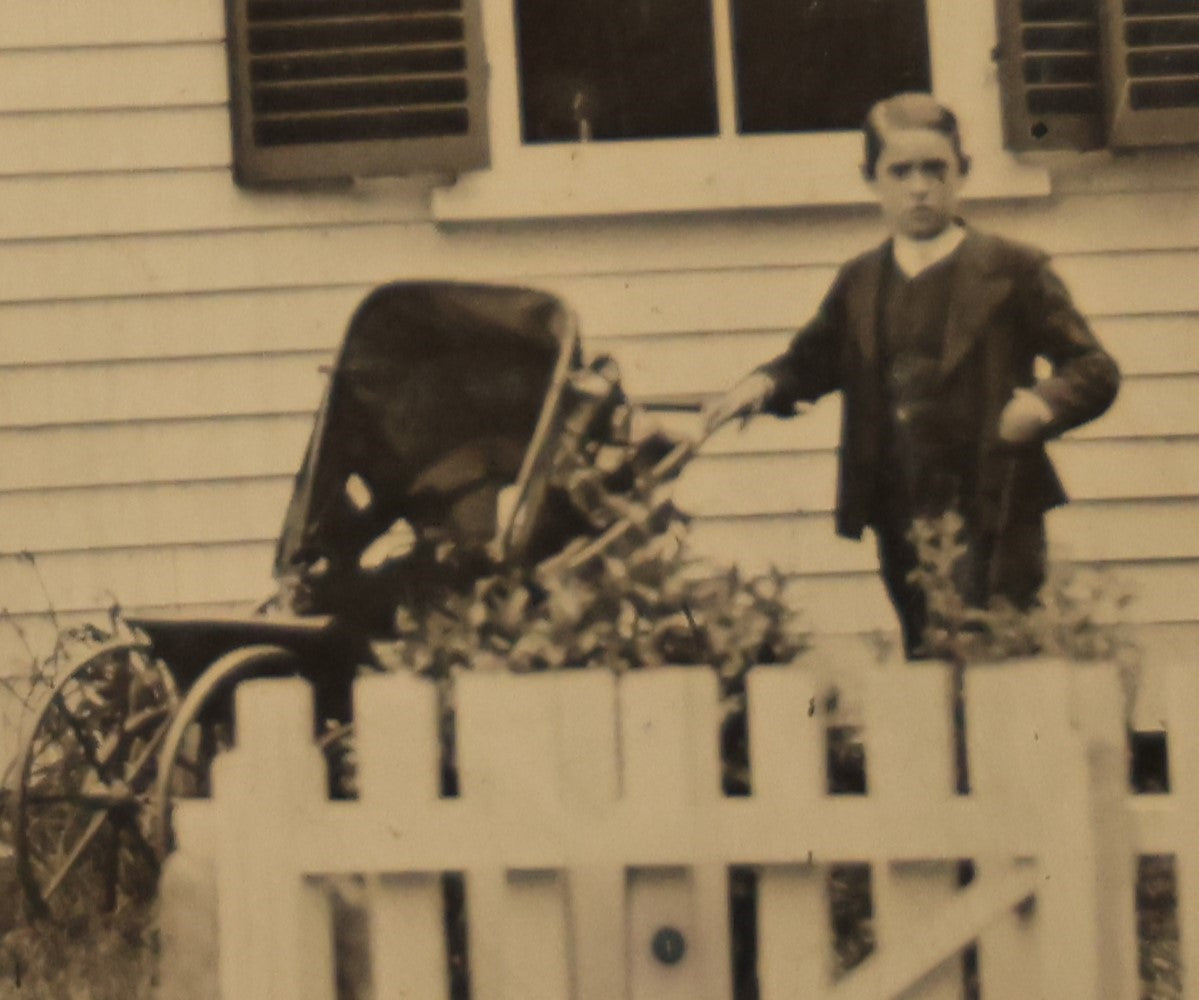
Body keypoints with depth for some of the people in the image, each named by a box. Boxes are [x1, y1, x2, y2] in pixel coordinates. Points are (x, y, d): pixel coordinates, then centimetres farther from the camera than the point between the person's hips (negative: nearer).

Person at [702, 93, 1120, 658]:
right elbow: (814, 359, 26)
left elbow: (1094, 368, -2)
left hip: (991, 513, -5)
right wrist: (766, 384, 3)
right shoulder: (860, 283, 14)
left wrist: (1045, 402, -23)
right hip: (900, 522, 5)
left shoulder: (1012, 270, 0)